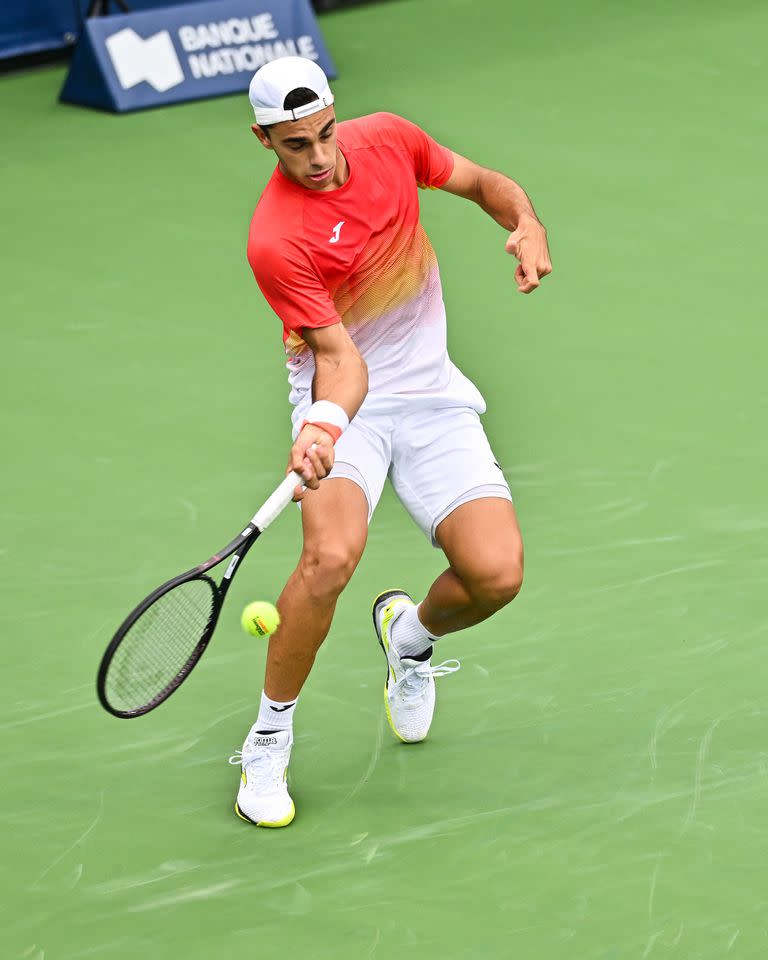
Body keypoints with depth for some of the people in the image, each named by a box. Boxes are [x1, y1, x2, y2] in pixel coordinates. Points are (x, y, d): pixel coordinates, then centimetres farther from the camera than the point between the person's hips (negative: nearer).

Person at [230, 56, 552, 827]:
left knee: (495, 573, -15)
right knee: (331, 554, -32)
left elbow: (483, 183, 12)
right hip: (347, 401, -4)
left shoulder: (386, 139, -5)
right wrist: (323, 424, -43)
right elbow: (340, 358, -23)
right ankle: (268, 743, -11)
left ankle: (411, 634, 23)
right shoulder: (276, 242, -21)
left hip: (433, 397, 4)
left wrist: (527, 226, -9)